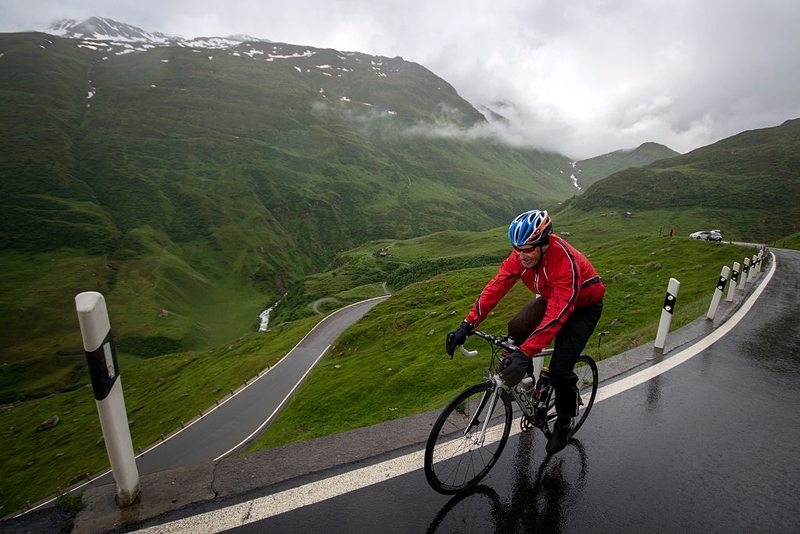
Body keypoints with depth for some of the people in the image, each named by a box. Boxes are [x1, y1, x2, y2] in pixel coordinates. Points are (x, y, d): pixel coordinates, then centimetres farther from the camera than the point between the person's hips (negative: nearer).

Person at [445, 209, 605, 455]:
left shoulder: (566, 262, -40)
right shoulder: (521, 255, -22)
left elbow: (557, 314, -45)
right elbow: (496, 287, -26)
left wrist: (524, 353, -52)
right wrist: (467, 325, -35)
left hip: (584, 305, -6)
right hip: (551, 297, 6)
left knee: (560, 368, -15)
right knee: (516, 329, -17)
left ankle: (564, 421, 13)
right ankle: (526, 377, 12)